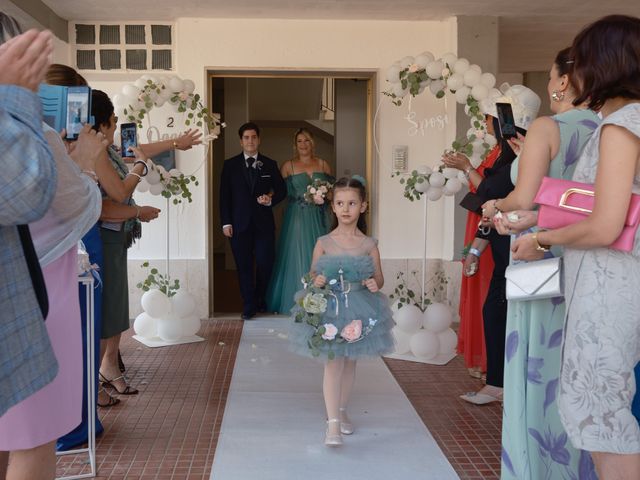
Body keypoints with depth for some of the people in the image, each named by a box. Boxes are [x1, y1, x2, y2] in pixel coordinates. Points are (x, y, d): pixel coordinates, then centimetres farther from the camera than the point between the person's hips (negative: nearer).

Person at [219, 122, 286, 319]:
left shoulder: (270, 165, 8)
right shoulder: (230, 165, 5)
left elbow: (282, 189, 13)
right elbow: (224, 195, 3)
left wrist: (271, 200, -8)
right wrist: (226, 222, -4)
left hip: (263, 223, 1)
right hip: (239, 223, 0)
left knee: (265, 263, -1)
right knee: (244, 266, 4)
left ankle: (260, 299, 24)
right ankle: (249, 305, 15)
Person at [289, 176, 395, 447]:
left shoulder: (369, 245, -1)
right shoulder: (323, 243, -3)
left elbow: (379, 277, 5)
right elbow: (313, 276, 2)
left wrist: (374, 284, -17)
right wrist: (316, 282, -20)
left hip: (358, 310, 2)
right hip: (329, 310, -2)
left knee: (349, 362, 14)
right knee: (333, 363, -7)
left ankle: (341, 411, 33)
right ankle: (333, 423, -5)